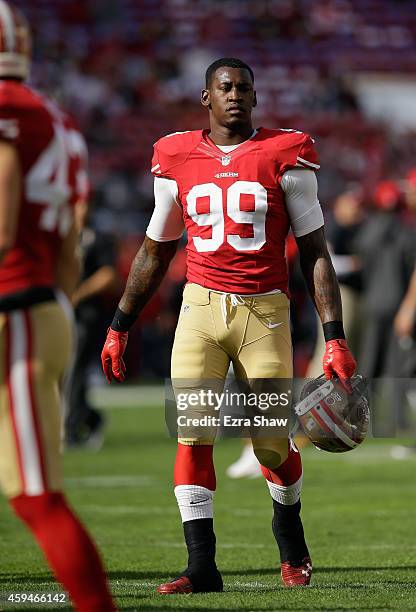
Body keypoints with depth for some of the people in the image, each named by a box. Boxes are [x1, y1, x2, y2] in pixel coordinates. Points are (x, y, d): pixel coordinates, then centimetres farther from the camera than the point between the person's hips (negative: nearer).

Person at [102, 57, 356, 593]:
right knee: (192, 432, -11)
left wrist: (334, 337, -7)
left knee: (272, 445, 2)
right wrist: (119, 327, 18)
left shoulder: (285, 156, -1)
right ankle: (201, 567, -8)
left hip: (264, 311, -1)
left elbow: (315, 252, 0)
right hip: (201, 307, 2)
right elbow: (155, 253, 18)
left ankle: (288, 528, 33)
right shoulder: (177, 160, 6)